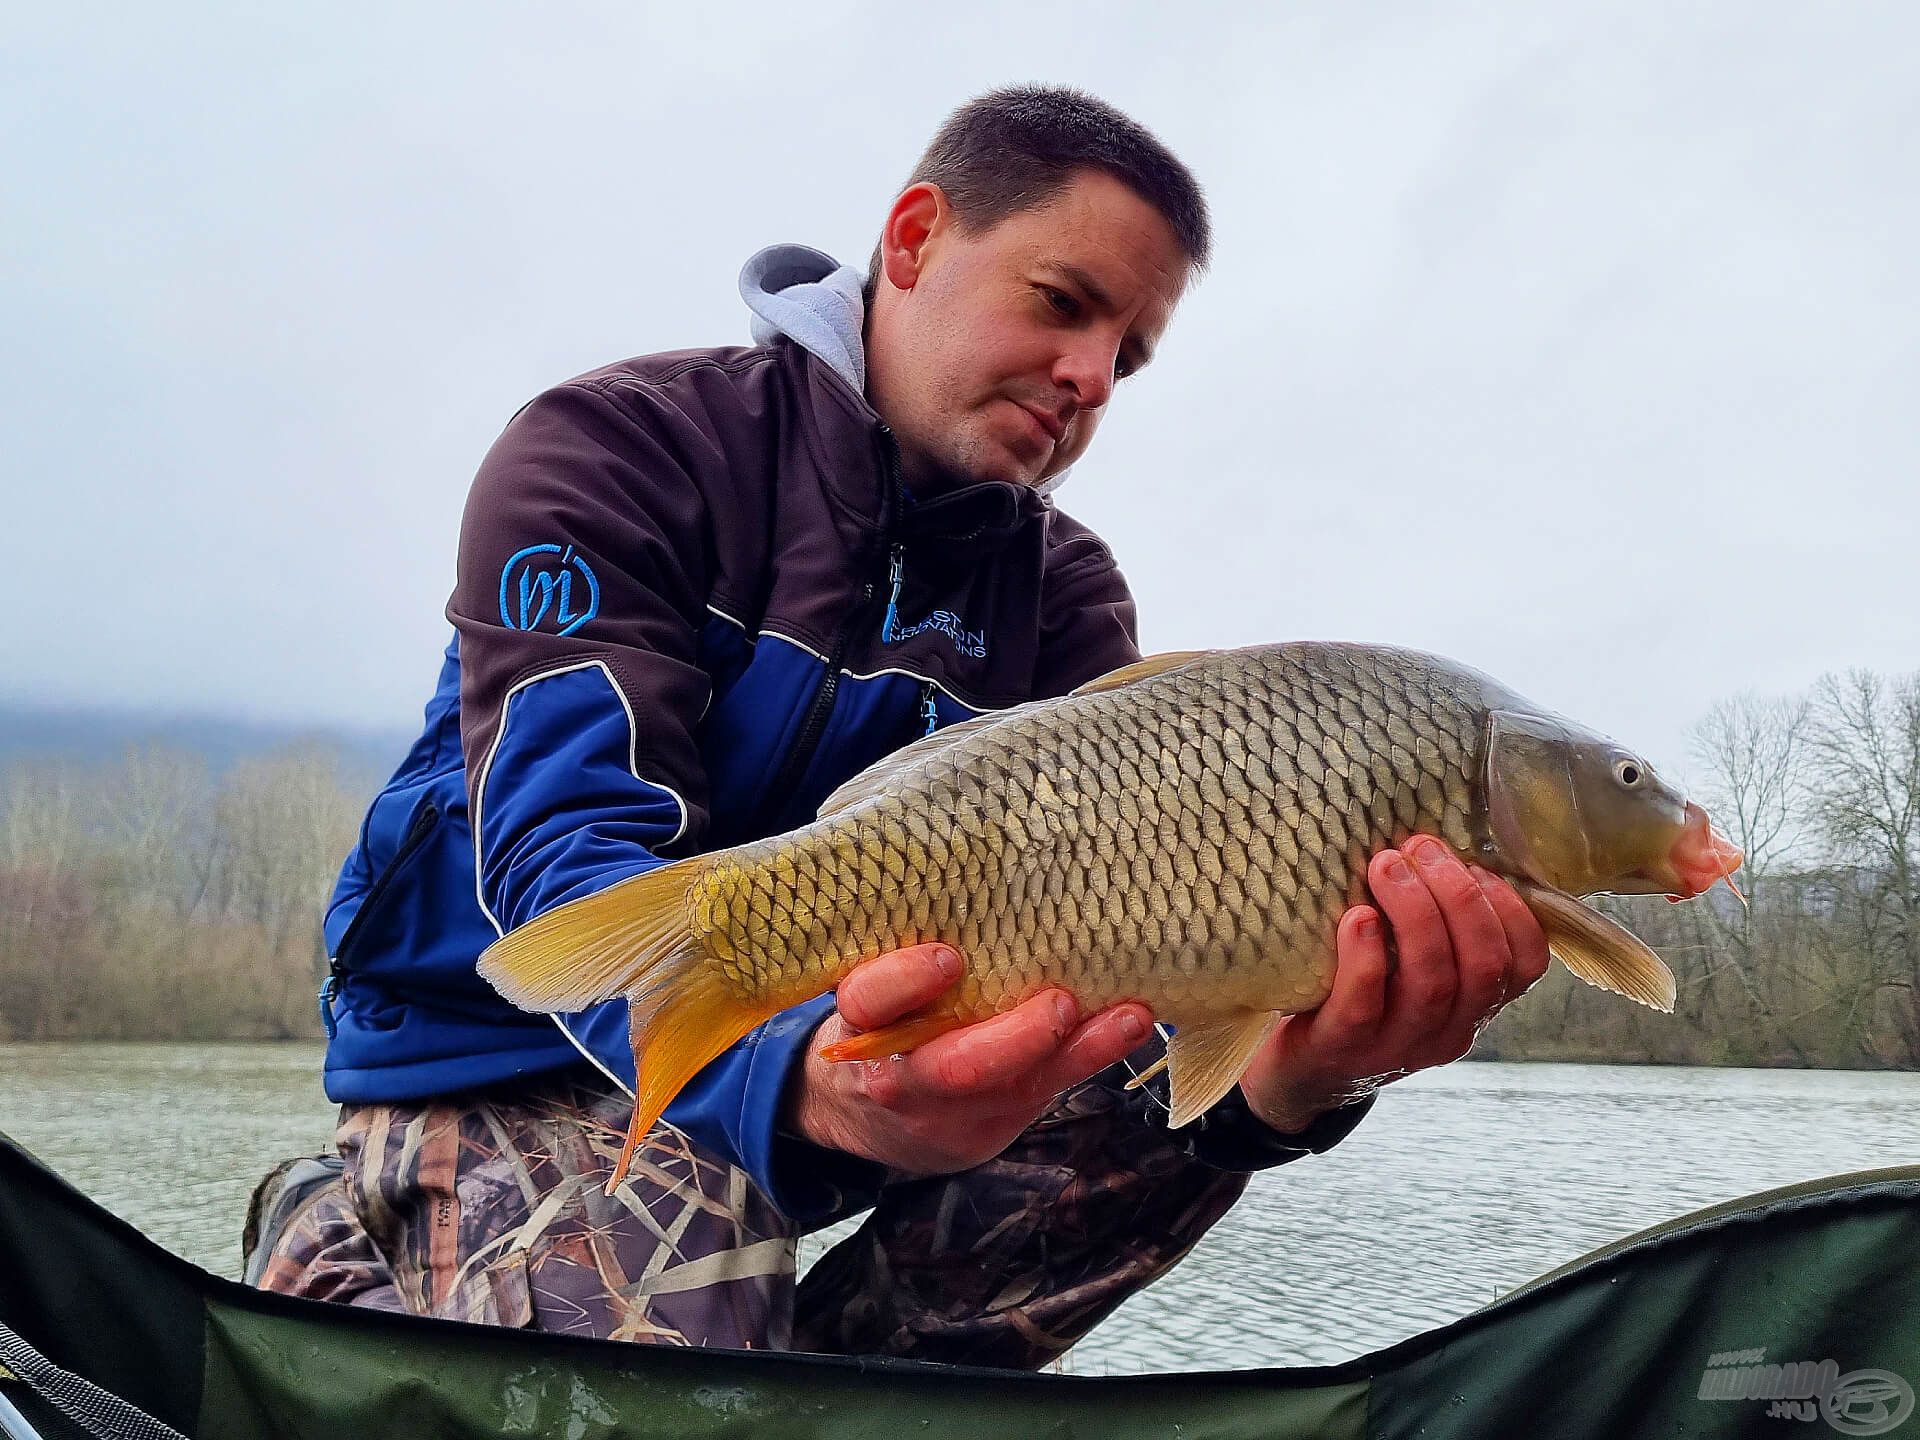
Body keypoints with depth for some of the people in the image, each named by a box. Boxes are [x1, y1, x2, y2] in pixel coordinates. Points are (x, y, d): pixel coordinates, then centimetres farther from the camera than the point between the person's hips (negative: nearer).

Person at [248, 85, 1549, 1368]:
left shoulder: (1060, 588, 0)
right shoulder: (621, 452, -15)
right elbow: (569, 848, -29)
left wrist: (1287, 1076, -41)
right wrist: (801, 1079, -51)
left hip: (843, 1025, 5)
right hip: (516, 1054, -4)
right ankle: (340, 1256, 4)